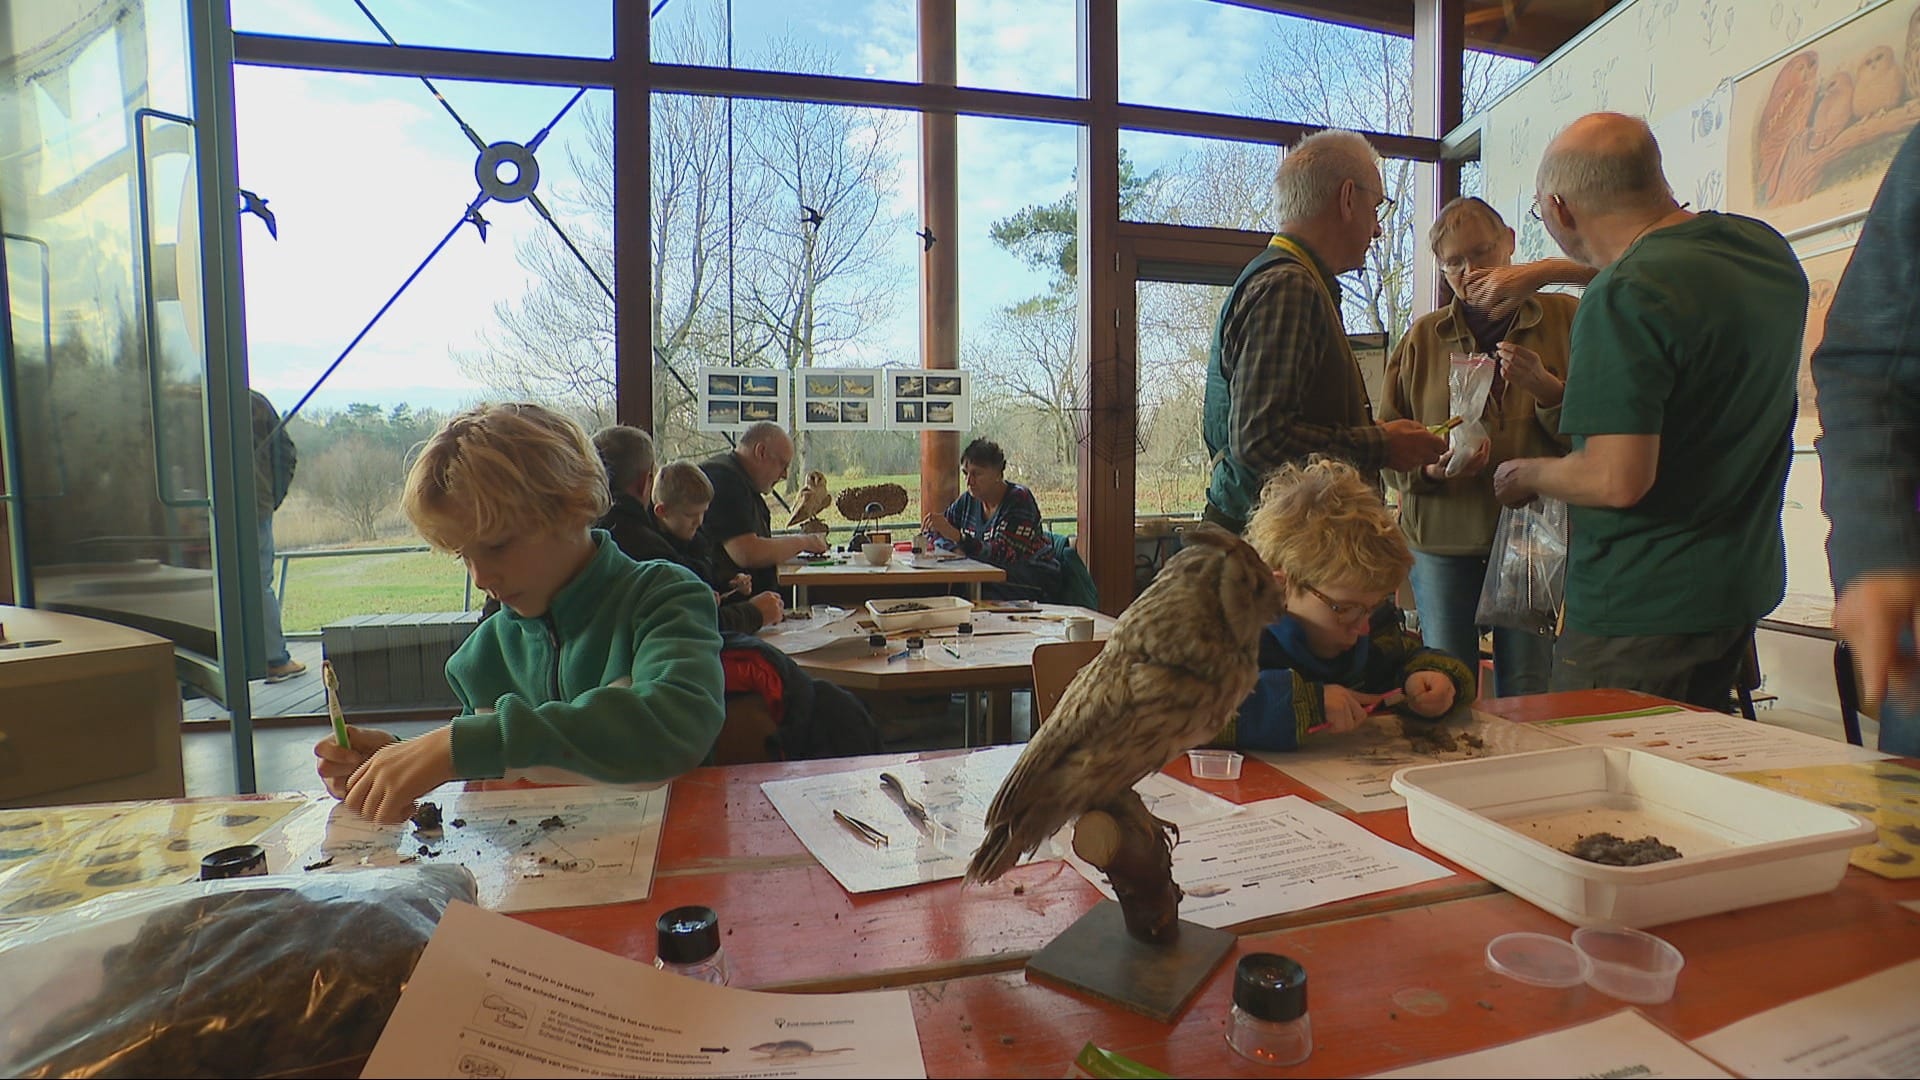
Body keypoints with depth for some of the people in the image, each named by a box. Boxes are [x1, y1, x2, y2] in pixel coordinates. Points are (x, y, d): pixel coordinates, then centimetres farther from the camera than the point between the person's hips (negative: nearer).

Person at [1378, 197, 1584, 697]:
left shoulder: (1566, 318, 7)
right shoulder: (1423, 336, 10)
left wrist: (1546, 388, -14)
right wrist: (1431, 468, -13)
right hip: (1443, 536, 1)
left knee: (1528, 696, 3)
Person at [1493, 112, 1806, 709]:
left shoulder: (1623, 296, -24)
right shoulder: (1767, 248, 4)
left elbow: (1617, 481, -28)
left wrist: (1527, 473, -9)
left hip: (1641, 606, -9)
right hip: (1743, 584, 9)